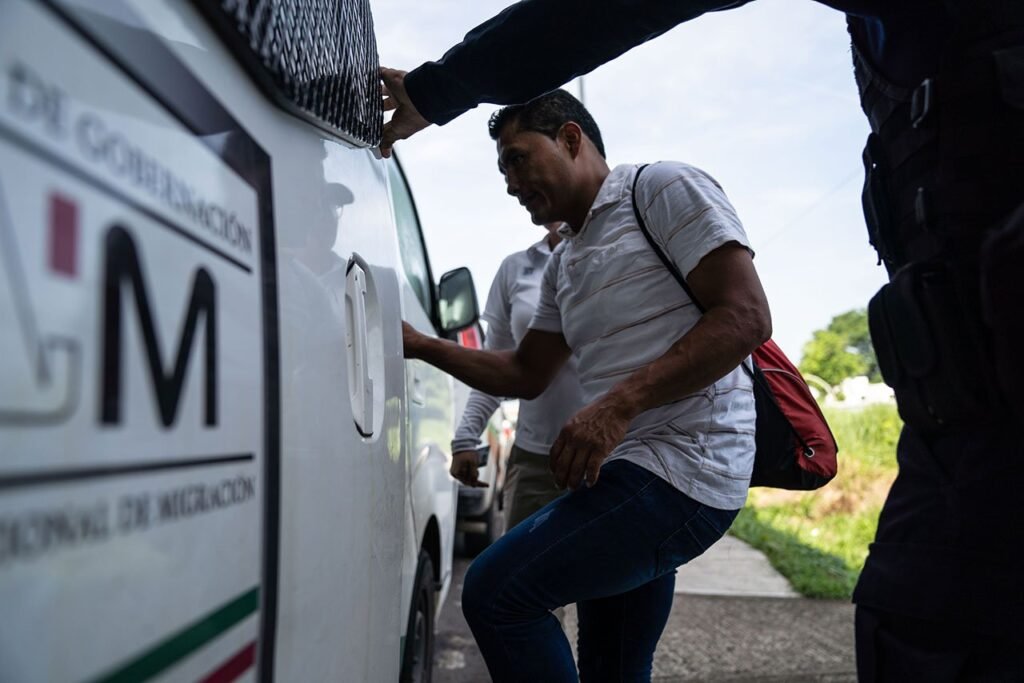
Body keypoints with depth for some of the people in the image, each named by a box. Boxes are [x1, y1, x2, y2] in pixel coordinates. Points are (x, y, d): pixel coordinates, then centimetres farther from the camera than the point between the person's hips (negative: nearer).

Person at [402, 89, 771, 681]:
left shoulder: (663, 188, -4)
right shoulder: (563, 265, 21)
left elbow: (747, 318, -15)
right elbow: (526, 374, 23)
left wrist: (620, 403, -23)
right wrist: (422, 346, 13)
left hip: (681, 466, -9)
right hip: (627, 472, 9)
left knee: (494, 592, -16)